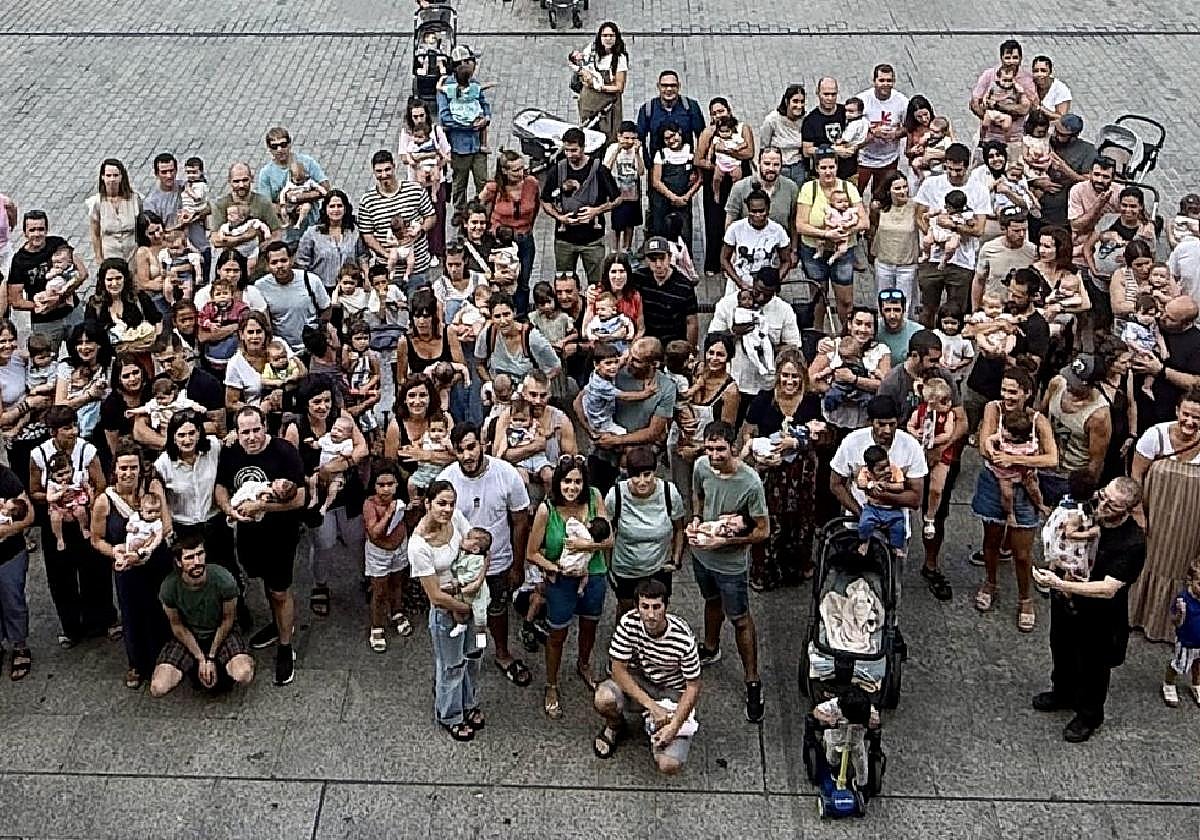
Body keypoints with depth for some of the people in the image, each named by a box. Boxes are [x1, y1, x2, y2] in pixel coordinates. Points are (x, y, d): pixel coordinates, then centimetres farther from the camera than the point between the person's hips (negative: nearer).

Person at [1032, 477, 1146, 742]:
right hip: (1066, 601, 6)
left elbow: (1108, 589, -34)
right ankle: (1063, 694, 57)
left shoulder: (1133, 543, -31)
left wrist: (1061, 585, -40)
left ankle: (1089, 716, 44)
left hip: (1099, 614, -5)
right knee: (1062, 650, 29)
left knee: (1092, 666, 18)